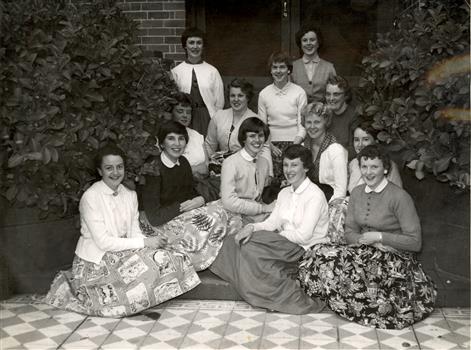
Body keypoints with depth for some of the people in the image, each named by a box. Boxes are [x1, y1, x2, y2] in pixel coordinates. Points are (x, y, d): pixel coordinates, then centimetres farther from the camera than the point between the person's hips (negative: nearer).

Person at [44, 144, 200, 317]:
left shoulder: (130, 195, 7)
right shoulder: (91, 196, -14)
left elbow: (135, 233, 3)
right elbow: (103, 242, -19)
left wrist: (153, 243, -19)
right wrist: (145, 242, -20)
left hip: (120, 256, 7)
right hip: (94, 262, -6)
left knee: (160, 257, -17)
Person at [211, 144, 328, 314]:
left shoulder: (315, 195, -11)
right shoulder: (284, 193, 15)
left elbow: (303, 235, -18)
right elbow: (271, 223, 7)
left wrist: (277, 235, -10)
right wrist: (252, 227, -12)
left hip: (307, 250, -7)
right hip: (286, 247, 7)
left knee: (250, 247, -24)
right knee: (236, 241, -10)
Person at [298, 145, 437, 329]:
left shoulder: (399, 197, -11)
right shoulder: (357, 193, 8)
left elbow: (415, 242, -11)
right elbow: (350, 232, 10)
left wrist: (379, 237, -16)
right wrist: (364, 240, -11)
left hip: (395, 259, -6)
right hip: (365, 252, 6)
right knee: (324, 253, -21)